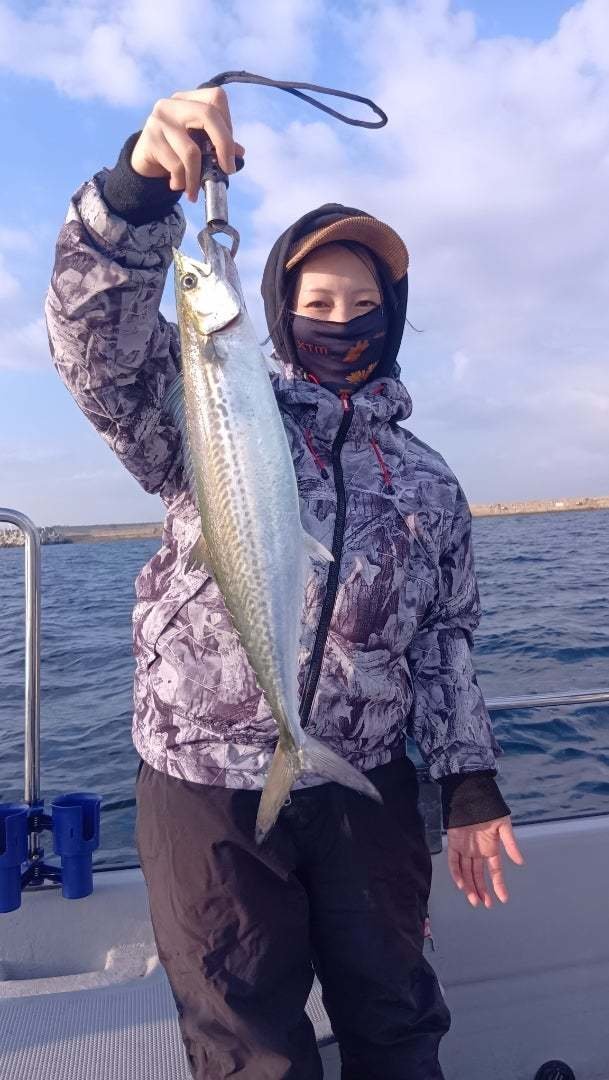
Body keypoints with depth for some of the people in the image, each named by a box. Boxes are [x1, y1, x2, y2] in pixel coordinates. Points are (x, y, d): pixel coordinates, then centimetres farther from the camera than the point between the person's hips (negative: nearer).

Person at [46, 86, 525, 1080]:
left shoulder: (428, 480, 10)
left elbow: (445, 640, 11)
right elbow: (97, 339, -17)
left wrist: (470, 780, 7)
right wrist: (141, 183, -31)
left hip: (368, 793, 3)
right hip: (206, 787, -2)